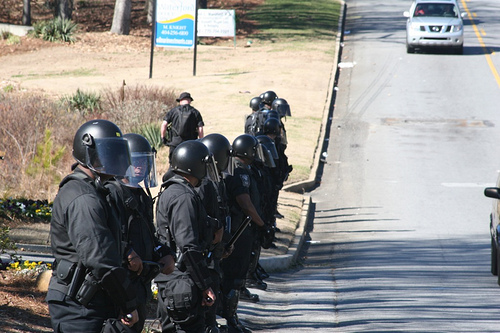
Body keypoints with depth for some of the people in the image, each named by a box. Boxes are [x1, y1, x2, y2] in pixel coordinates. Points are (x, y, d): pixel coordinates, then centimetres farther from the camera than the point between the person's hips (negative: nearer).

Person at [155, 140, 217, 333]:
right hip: (183, 285, -11)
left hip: (167, 281, 11)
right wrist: (205, 285, -18)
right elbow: (189, 248, -22)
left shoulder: (168, 192, 15)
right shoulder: (184, 197, -17)